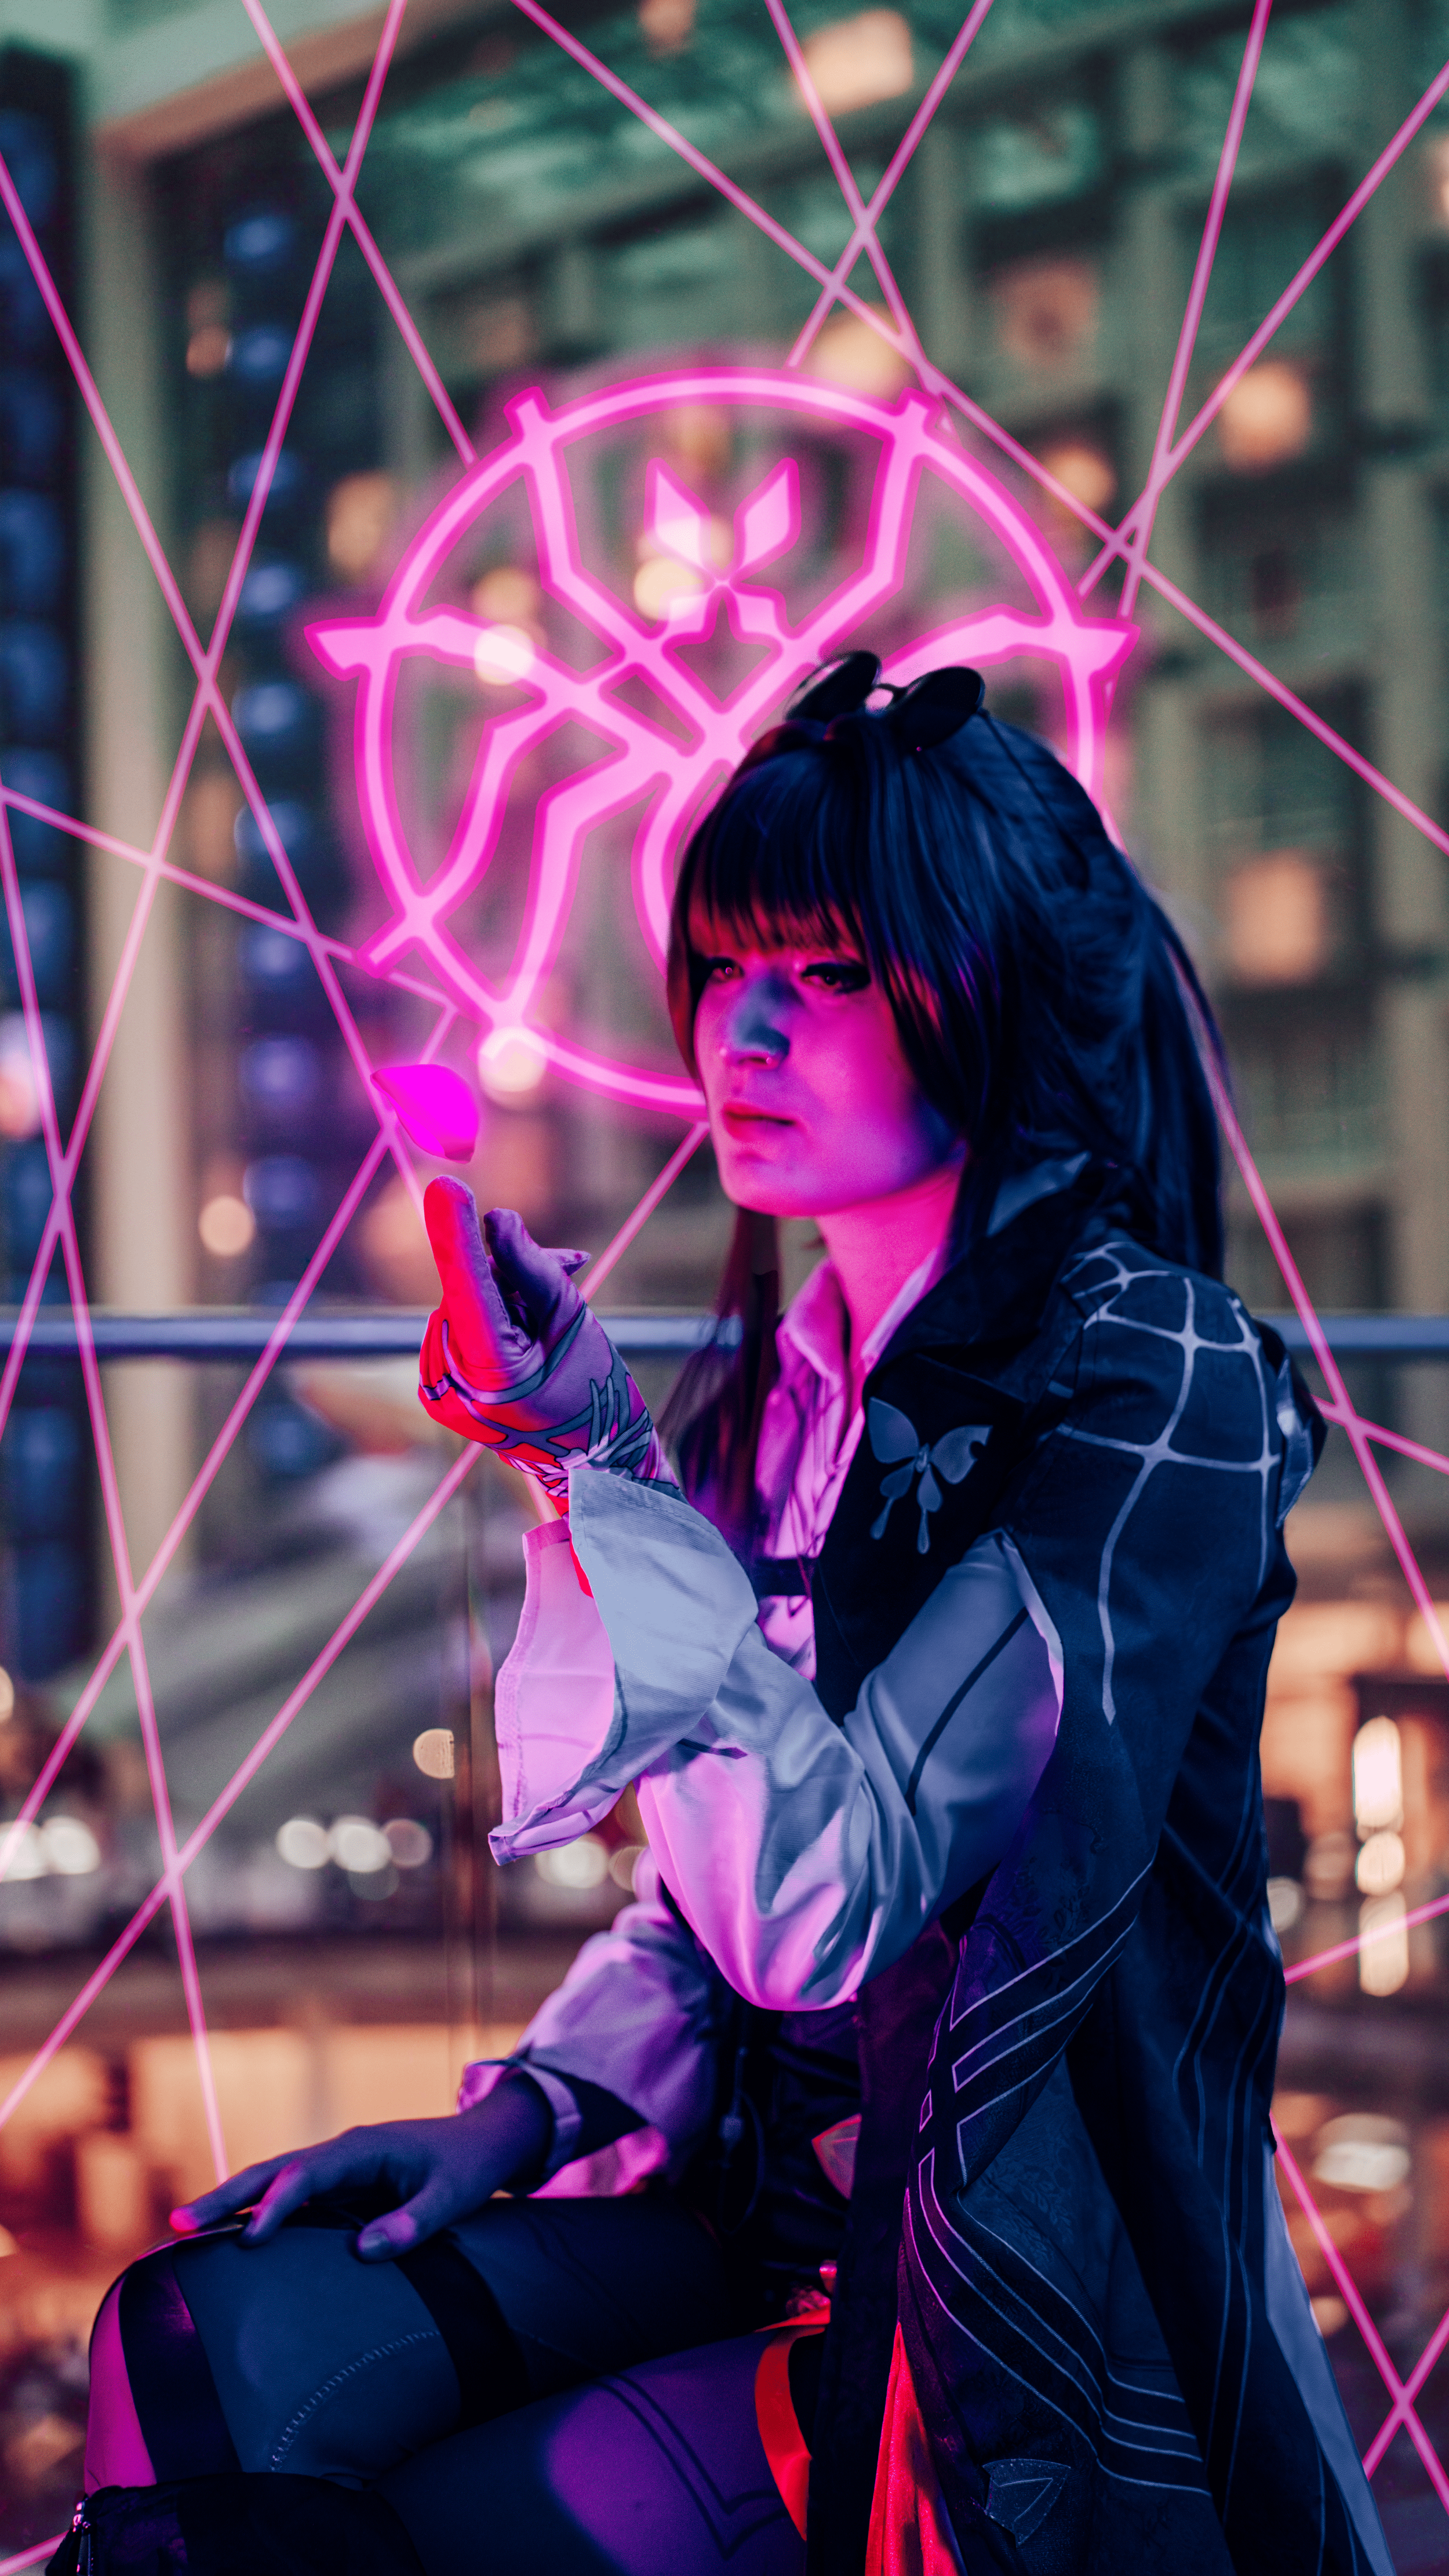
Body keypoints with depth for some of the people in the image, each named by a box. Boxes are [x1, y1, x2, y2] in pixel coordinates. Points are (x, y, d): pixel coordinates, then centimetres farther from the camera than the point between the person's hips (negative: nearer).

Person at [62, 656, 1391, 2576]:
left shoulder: (1151, 1383, -16)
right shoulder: (787, 1382, 7)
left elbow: (829, 1901, -23)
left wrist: (599, 1475, -27)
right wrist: (526, 2113, 0)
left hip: (1029, 2309, -6)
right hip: (773, 2207, 6)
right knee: (201, 2350, -14)